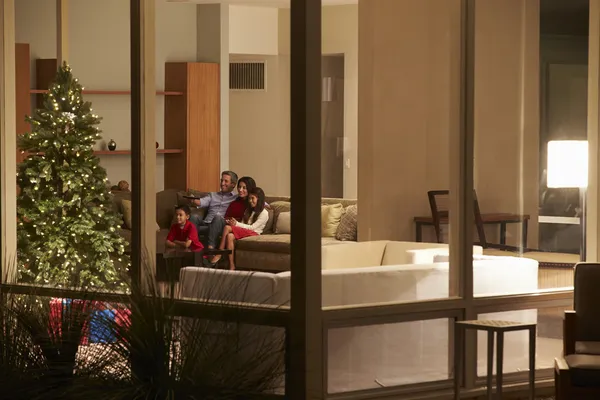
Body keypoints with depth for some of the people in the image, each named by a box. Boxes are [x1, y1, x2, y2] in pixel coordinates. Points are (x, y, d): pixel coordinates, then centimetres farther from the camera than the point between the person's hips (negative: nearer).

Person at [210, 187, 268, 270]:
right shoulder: (248, 210, 27)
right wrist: (233, 222, -6)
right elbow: (243, 224, 16)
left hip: (253, 234, -7)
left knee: (227, 228, -28)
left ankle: (219, 254, -24)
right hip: (243, 232, 7)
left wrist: (236, 224, -17)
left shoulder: (264, 213, 2)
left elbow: (252, 227, -9)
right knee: (230, 236, -30)